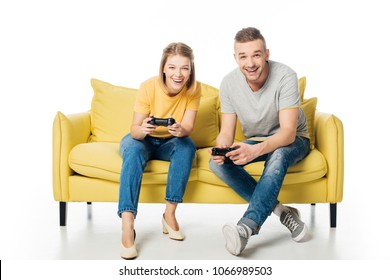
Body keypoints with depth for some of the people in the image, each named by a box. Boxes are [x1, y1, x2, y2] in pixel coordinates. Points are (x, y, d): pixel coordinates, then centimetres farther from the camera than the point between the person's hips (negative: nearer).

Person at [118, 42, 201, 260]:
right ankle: (127, 225, -41)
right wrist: (143, 129, -48)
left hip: (169, 143, 2)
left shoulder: (193, 88, -17)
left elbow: (188, 127, -21)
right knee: (133, 150, -34)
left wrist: (180, 130, -45)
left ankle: (170, 213, -24)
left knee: (187, 145, -30)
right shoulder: (149, 86, -24)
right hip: (142, 139, -2)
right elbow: (135, 130, -23)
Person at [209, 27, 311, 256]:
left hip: (293, 141, -4)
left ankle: (247, 227, -46)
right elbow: (227, 132, -11)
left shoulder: (285, 76, -26)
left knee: (278, 154, -39)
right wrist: (220, 149, -37)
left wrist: (256, 151, -50)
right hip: (256, 141, 4)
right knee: (217, 162, -23)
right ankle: (282, 211, -22)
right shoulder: (229, 83, -14)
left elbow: (288, 132, -31)